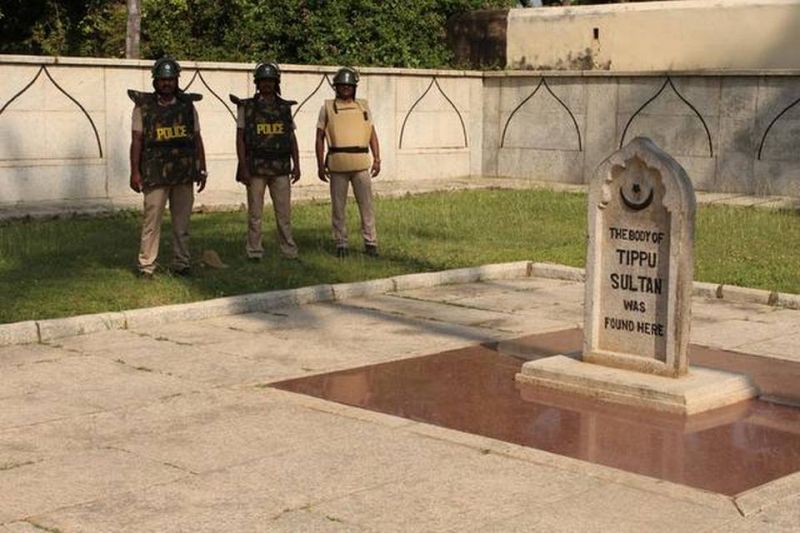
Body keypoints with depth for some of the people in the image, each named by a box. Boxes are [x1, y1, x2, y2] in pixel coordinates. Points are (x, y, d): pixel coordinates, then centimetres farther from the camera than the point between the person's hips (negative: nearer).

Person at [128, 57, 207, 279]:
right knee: (152, 220, -3)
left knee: (182, 221, 9)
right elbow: (136, 140, -3)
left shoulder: (187, 105, 8)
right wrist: (135, 172, -9)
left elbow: (197, 139, 11)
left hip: (184, 174, 3)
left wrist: (202, 170, 8)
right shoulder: (143, 106, 0)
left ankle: (181, 264, 18)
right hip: (155, 174, -3)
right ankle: (146, 266, 3)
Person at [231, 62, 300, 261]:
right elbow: (240, 139, -2)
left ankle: (289, 251, 10)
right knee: (255, 212, 2)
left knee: (284, 211, 4)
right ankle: (254, 253, 9)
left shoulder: (285, 108, 9)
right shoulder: (246, 107, 0)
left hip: (280, 168, 2)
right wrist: (243, 168, -10)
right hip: (256, 168, -2)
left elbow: (292, 139, 11)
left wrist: (296, 165, 3)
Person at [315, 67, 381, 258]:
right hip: (337, 165, -1)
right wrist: (320, 165, 0)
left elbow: (372, 135, 12)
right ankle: (341, 244, 11)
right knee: (338, 206, 3)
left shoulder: (363, 107, 12)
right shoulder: (327, 108, 7)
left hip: (361, 164, 1)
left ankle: (370, 242, 6)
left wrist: (377, 159, 3)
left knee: (366, 204, 0)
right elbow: (320, 138, 6)